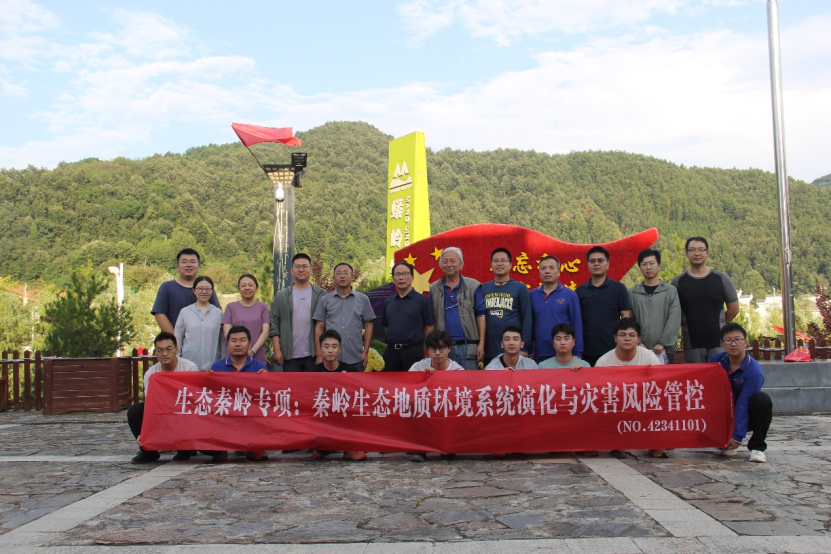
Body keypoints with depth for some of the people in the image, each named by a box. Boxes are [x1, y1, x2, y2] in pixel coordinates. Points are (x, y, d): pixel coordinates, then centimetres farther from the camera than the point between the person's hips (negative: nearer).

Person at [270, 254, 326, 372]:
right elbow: (274, 326, 4)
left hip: (313, 355, -1)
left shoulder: (321, 295, 5)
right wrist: (277, 350, -5)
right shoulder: (281, 296, 8)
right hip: (290, 356, 1)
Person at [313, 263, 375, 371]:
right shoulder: (325, 300, 6)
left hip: (355, 359, 0)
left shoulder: (362, 299, 6)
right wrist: (319, 355, -1)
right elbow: (319, 327, 5)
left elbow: (368, 326, 8)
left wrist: (365, 352, 2)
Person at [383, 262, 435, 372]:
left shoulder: (422, 300, -3)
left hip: (413, 351, -4)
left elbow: (430, 328, -3)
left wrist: (421, 349, -1)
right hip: (391, 351, 4)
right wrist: (393, 342, 9)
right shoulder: (388, 301, 11)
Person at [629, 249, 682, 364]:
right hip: (640, 350, 1)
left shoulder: (671, 291, 5)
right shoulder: (632, 293, 8)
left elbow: (674, 321, -2)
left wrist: (662, 343, -9)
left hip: (664, 350, -1)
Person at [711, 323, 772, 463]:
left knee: (761, 399, -33)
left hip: (748, 416, -3)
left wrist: (737, 437, -27)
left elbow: (743, 404, -26)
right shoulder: (717, 360, -8)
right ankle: (727, 444, 4)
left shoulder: (754, 371, -23)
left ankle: (757, 447, -17)